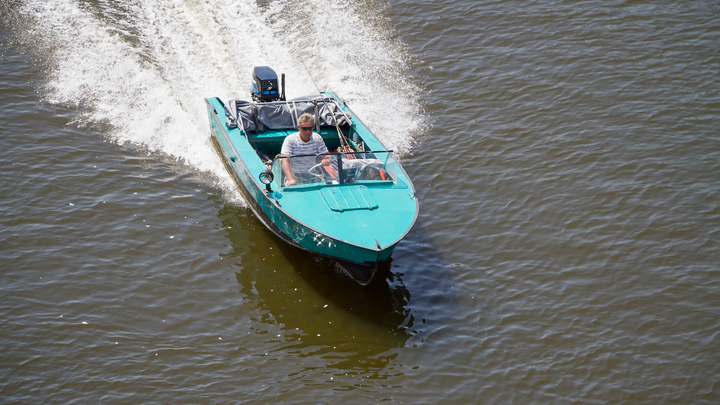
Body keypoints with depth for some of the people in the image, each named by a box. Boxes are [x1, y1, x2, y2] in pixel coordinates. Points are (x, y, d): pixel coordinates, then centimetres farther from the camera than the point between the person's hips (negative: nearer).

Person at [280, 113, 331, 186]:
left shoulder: (317, 139, 2)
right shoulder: (290, 140, -10)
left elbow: (326, 155, 3)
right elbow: (285, 161, -19)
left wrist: (326, 160, -26)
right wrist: (291, 179, -36)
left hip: (313, 178, 3)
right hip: (295, 178, -3)